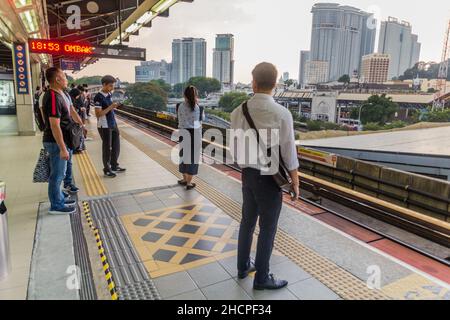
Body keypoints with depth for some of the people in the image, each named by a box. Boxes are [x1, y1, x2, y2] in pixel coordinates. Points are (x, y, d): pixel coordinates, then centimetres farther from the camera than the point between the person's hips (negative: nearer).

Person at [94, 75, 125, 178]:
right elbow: (98, 114, -20)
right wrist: (110, 107, -24)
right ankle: (107, 169, 19)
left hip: (113, 124, 8)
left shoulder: (109, 94, 8)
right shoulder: (99, 97, -16)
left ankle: (114, 166, 30)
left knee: (116, 145, 14)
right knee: (107, 147, 4)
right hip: (104, 126, -8)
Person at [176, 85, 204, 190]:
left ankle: (185, 179, 32)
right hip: (195, 134, -2)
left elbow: (180, 119, 8)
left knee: (184, 155, 18)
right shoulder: (199, 107, -9)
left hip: (183, 133, 2)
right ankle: (189, 183, 13)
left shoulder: (180, 106, -5)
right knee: (192, 157, 7)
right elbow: (203, 118, 9)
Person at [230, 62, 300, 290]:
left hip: (247, 174, 5)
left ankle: (243, 266, 39)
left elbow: (236, 149, 4)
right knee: (267, 228, 10)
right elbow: (289, 154, -13)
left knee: (247, 221, 21)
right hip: (269, 178, -5)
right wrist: (295, 184, 0)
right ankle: (261, 278, 27)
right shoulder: (282, 114, -18)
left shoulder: (238, 112, -4)